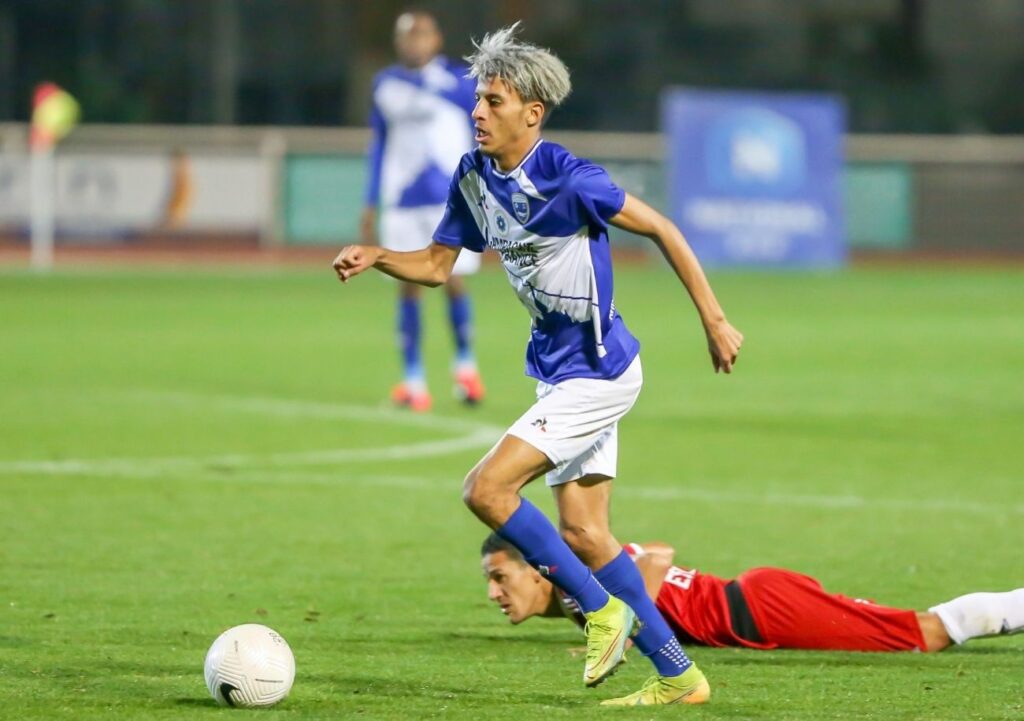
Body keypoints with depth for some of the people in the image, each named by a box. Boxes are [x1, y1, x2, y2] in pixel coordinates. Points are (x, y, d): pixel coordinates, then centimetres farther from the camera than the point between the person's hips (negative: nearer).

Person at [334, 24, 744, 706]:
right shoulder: (473, 177, 1)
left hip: (597, 372, -8)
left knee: (486, 490, -16)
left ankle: (603, 609, -1)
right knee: (583, 533, 9)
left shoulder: (568, 179, -21)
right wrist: (376, 257, -10)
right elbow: (438, 264, 10)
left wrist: (715, 322, -11)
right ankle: (678, 675, 16)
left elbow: (662, 230, -13)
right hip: (561, 368, 8)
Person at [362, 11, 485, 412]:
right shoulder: (385, 85, 9)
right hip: (402, 204, 3)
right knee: (409, 285, 0)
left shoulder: (459, 81, -2)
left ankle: (465, 364, 15)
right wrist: (371, 205, 15)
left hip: (452, 199, -3)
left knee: (454, 283, -6)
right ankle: (413, 380, 3)